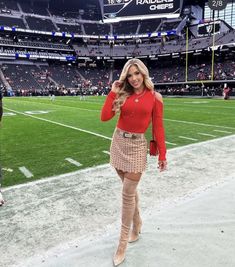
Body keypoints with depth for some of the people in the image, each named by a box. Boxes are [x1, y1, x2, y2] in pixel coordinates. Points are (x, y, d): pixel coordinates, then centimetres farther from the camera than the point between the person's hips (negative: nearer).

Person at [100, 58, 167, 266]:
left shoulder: (154, 97, -3)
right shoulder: (123, 95, 2)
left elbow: (158, 127, -2)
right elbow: (105, 117, -7)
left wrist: (162, 155, -4)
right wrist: (113, 92, -7)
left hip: (137, 145, -3)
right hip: (118, 142, 4)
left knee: (127, 194, -2)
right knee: (130, 188, 16)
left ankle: (123, 243, 13)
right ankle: (137, 224, 38)